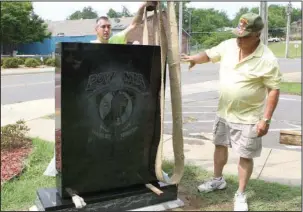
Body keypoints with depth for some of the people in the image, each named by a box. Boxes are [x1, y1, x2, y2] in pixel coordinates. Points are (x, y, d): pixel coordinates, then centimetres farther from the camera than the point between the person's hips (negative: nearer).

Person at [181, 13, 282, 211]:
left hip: (248, 117, -6)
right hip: (224, 112, 6)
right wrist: (195, 58, -12)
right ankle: (218, 180, 43)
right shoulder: (228, 46, -5)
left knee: (245, 156, 6)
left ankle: (241, 195, 24)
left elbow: (274, 90, -17)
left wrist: (266, 119, -19)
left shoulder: (267, 60, -21)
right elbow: (209, 55, 10)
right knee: (220, 145, 21)